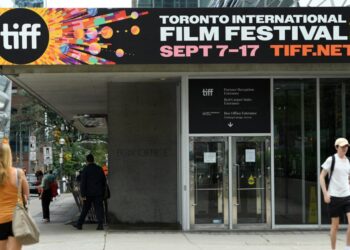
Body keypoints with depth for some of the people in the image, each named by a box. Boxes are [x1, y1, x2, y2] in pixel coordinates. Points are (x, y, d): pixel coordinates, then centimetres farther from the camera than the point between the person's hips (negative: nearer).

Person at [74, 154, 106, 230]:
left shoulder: (85, 169, -6)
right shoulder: (99, 169, 6)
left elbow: (83, 183, -10)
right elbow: (104, 182, 12)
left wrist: (83, 195, -9)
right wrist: (103, 194, 17)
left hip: (88, 194, -2)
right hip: (98, 193, 2)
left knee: (85, 209, 8)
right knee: (99, 209, 1)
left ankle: (79, 224, 15)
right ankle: (100, 224, -8)